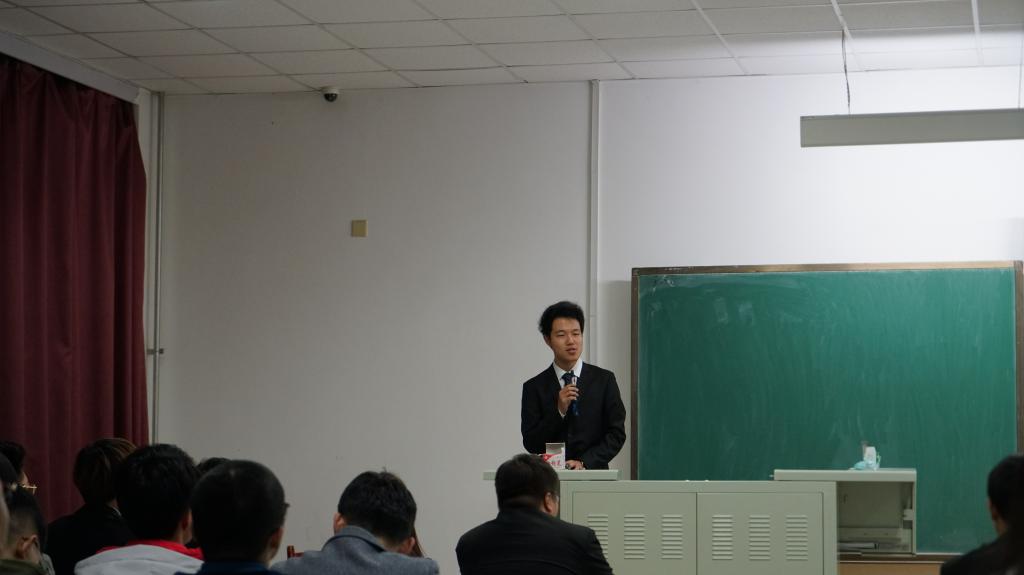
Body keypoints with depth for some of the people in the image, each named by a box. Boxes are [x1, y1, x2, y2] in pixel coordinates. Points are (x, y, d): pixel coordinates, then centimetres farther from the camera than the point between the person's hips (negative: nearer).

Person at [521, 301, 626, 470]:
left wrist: (585, 462, -8)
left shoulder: (604, 380, 7)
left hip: (593, 475, 0)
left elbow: (617, 434, 4)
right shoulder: (534, 387, 7)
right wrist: (559, 411, -9)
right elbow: (531, 444, 2)